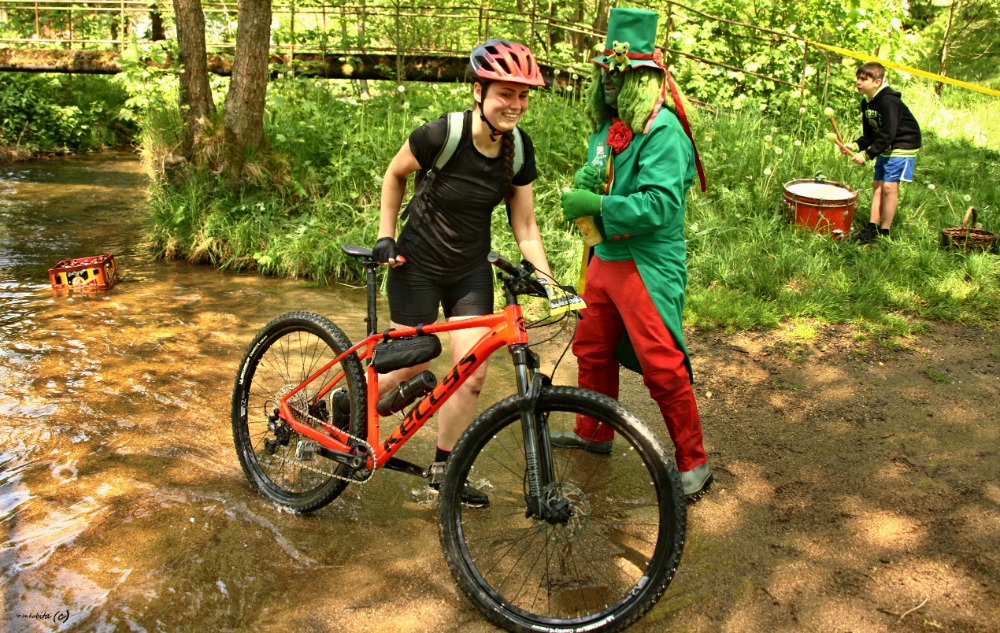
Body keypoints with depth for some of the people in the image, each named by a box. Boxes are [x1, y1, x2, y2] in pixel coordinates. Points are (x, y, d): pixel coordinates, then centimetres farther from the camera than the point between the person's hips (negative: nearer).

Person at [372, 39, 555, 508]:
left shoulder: (518, 148, -9)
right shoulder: (442, 135, -24)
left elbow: (524, 224, -3)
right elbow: (394, 174, -5)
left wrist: (548, 283, -11)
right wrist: (385, 236, -5)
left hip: (471, 271, 4)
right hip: (417, 264, -4)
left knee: (471, 374, 1)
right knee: (410, 369, 1)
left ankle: (443, 470, 20)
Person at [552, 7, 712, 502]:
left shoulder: (662, 132, -17)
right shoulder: (607, 128, 10)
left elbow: (660, 204, -26)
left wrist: (597, 206, -25)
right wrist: (583, 180, -6)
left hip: (648, 266, -9)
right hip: (606, 258, 9)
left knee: (662, 368, -5)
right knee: (592, 350, 19)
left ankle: (693, 464, 10)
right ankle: (594, 434, 39)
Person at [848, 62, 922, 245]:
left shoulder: (889, 102, -23)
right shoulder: (867, 103, 5)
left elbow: (887, 136, -26)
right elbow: (869, 135, 9)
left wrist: (866, 155, -26)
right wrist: (855, 146, -9)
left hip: (903, 146, -9)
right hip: (886, 147, 9)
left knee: (889, 186, -12)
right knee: (877, 185, 5)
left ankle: (884, 232, -5)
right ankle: (872, 227, 8)